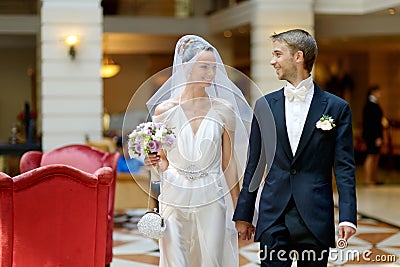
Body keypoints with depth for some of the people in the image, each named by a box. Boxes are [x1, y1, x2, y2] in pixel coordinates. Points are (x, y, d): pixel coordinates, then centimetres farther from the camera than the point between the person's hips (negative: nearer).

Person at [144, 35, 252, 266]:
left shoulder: (224, 110, 1)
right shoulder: (165, 110, 0)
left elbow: (229, 163, 5)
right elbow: (163, 162, 9)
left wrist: (238, 210, 5)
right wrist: (154, 162, -14)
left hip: (212, 202, 0)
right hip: (175, 199, 0)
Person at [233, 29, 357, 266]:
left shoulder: (336, 108, 1)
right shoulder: (265, 105, 8)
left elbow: (344, 167, -1)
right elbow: (254, 164, 11)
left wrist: (348, 216, -12)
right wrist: (243, 214, 9)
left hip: (316, 218, -2)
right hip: (272, 217, 2)